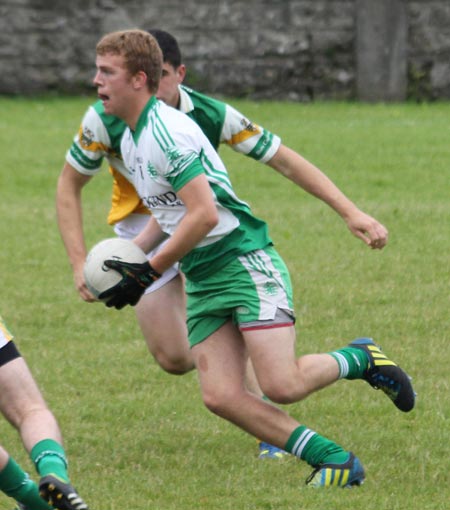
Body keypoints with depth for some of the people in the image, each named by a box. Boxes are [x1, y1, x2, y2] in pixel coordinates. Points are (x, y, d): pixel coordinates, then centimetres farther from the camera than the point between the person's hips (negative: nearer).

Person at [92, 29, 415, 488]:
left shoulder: (167, 131, -17)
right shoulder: (130, 140, 14)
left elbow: (204, 213, -22)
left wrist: (149, 273, -18)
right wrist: (129, 253, 9)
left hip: (246, 263, -9)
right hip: (201, 280, 9)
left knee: (281, 386, -18)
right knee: (220, 396, -8)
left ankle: (360, 360, 11)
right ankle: (333, 460, -1)